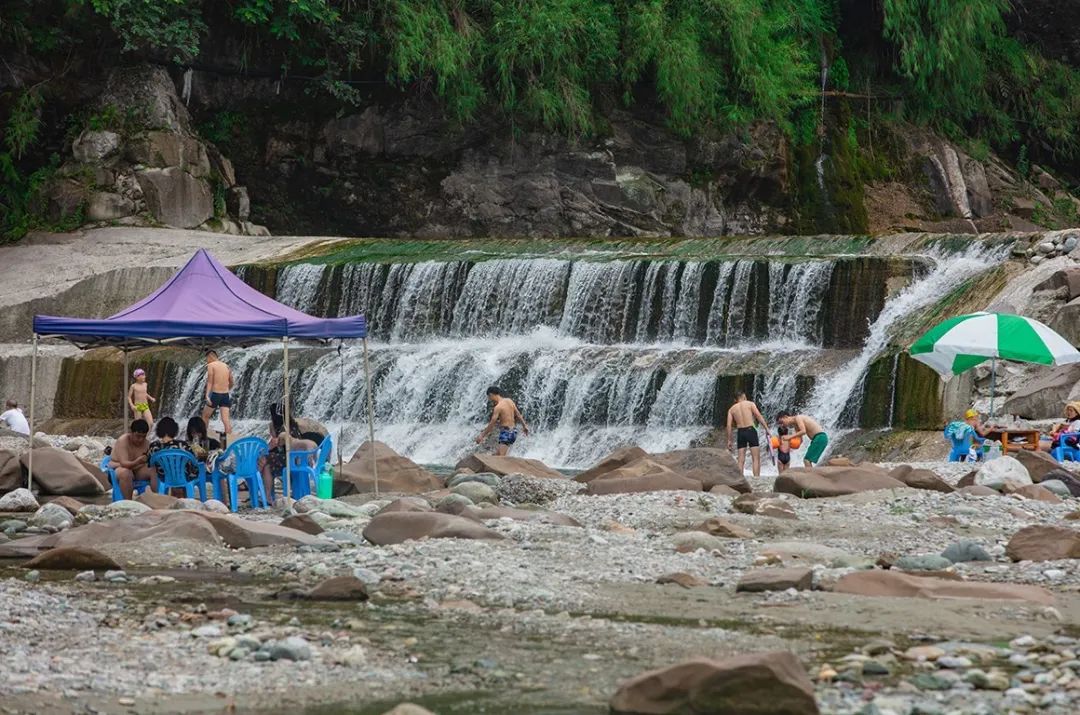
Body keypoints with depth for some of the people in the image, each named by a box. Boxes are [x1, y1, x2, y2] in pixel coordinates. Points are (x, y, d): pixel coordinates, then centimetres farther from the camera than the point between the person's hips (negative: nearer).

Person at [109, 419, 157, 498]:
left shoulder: (146, 443, -3)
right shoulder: (123, 441, -20)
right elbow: (124, 463, -31)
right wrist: (137, 462, -51)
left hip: (138, 469, 5)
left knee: (154, 472, -20)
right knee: (126, 473, -39)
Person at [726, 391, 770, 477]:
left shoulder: (731, 409, 14)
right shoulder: (750, 404, 7)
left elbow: (729, 425, 6)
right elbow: (759, 416, -5)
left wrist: (729, 440, 8)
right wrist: (767, 429, -7)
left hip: (740, 432, 3)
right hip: (751, 430, -3)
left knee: (741, 460, 5)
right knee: (756, 459, -3)